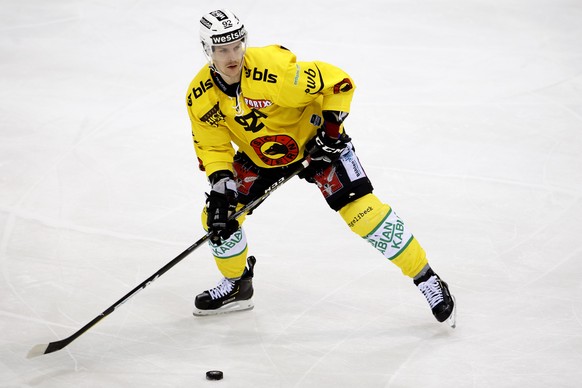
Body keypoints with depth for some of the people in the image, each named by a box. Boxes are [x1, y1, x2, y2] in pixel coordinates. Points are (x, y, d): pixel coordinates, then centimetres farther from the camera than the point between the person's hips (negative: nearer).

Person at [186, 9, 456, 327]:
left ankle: (427, 279, -7)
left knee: (362, 210, -17)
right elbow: (212, 147, -6)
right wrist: (220, 188, -19)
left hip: (313, 142, -5)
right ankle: (237, 285, 26)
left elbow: (337, 81, -24)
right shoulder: (200, 97, -18)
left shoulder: (273, 68, -34)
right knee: (217, 217, -2)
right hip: (259, 157, 5)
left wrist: (331, 128, -24)